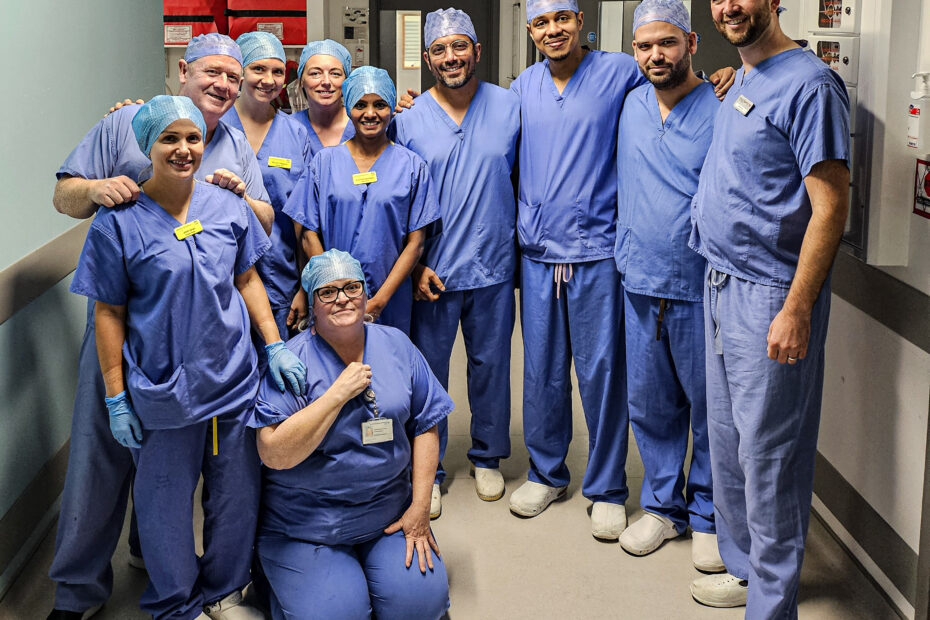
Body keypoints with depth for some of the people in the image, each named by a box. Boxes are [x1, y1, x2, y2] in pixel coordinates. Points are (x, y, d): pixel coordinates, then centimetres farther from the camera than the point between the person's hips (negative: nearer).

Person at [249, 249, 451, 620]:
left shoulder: (396, 346, 3)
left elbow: (424, 428, 5)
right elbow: (273, 454, -21)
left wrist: (420, 508, -3)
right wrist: (340, 392, -21)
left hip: (389, 518, 4)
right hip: (306, 528, -3)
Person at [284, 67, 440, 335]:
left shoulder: (412, 165, 3)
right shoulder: (324, 161, 5)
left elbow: (415, 242, -1)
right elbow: (309, 235, 2)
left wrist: (379, 300, -10)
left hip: (391, 303, 0)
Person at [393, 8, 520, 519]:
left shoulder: (509, 107, 1)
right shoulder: (409, 121, -2)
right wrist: (416, 265, -6)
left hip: (494, 266, 1)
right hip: (432, 270, -1)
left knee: (491, 365, 13)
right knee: (427, 370, 6)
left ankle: (487, 458, 32)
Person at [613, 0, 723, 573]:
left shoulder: (721, 109, -8)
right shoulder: (630, 105, 9)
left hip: (701, 288, -5)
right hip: (639, 283, 5)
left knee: (709, 408, 6)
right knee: (650, 403, 13)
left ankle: (709, 515, 22)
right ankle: (663, 505, 29)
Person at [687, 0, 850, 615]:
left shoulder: (808, 84, -14)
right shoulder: (740, 83, 14)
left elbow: (830, 204, -19)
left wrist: (797, 310, -23)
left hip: (770, 295, -9)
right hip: (722, 286, 9)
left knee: (767, 454, -1)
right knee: (727, 443, 17)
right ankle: (743, 566, 32)